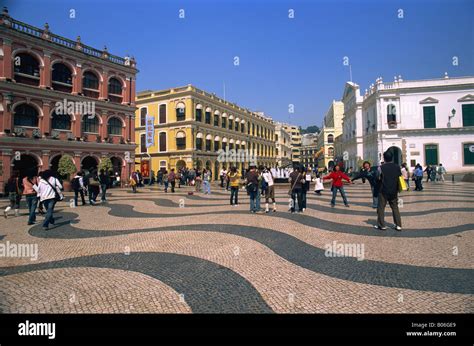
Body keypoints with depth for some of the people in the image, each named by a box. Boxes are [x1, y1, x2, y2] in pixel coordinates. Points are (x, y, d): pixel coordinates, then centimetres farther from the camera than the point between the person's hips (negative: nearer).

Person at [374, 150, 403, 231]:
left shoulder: (381, 167, -10)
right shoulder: (397, 167, 1)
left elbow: (378, 178, -5)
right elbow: (400, 178, 6)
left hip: (383, 191, -4)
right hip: (394, 191, 4)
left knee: (381, 208, 5)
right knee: (395, 208, 14)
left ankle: (381, 225, 8)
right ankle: (398, 225, 13)